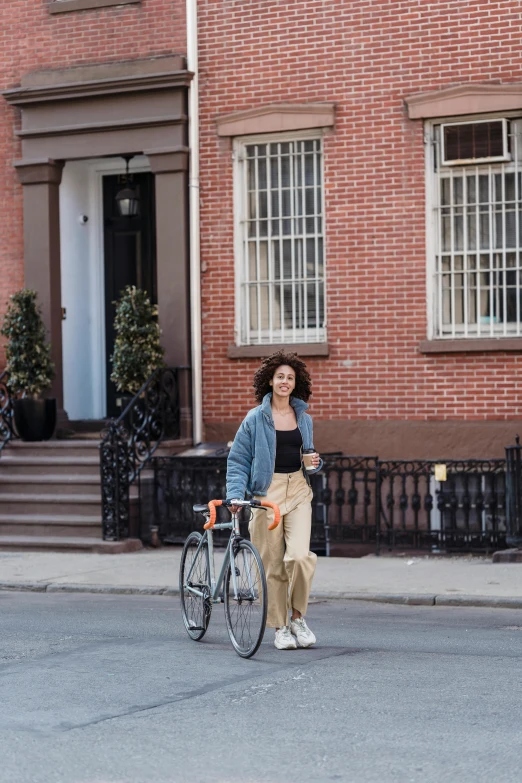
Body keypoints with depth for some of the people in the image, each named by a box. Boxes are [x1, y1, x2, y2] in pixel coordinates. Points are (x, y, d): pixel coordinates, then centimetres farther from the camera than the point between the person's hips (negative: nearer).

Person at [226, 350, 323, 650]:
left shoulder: (304, 418, 11)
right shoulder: (256, 418, -1)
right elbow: (238, 460, 1)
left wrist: (315, 463, 1)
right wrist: (236, 494, -11)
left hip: (298, 491, 2)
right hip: (267, 491, -2)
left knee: (299, 555, -16)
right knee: (273, 564, 1)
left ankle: (298, 618, 4)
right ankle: (280, 628, 15)